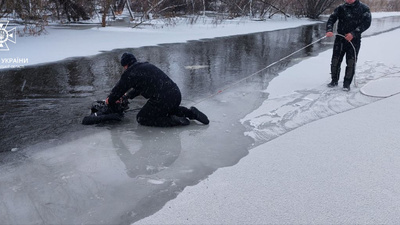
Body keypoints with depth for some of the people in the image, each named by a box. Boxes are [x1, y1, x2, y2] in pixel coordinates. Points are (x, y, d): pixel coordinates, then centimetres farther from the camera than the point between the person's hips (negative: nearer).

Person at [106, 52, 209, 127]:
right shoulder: (147, 65, 24)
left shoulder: (130, 73, -3)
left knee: (141, 118, 11)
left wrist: (110, 101, 26)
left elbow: (118, 90, 7)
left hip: (162, 100, -8)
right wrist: (125, 96, 38)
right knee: (169, 109, 39)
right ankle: (190, 112, 14)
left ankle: (173, 120, -7)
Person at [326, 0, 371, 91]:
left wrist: (353, 33, -20)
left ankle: (347, 83, 10)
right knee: (335, 60, 3)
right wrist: (329, 30, -23)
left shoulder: (364, 8, -1)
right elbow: (332, 19, -3)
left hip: (354, 40, -2)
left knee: (351, 62, -2)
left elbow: (366, 23, -9)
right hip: (340, 38, 2)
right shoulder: (341, 8, 5)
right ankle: (334, 80, 20)